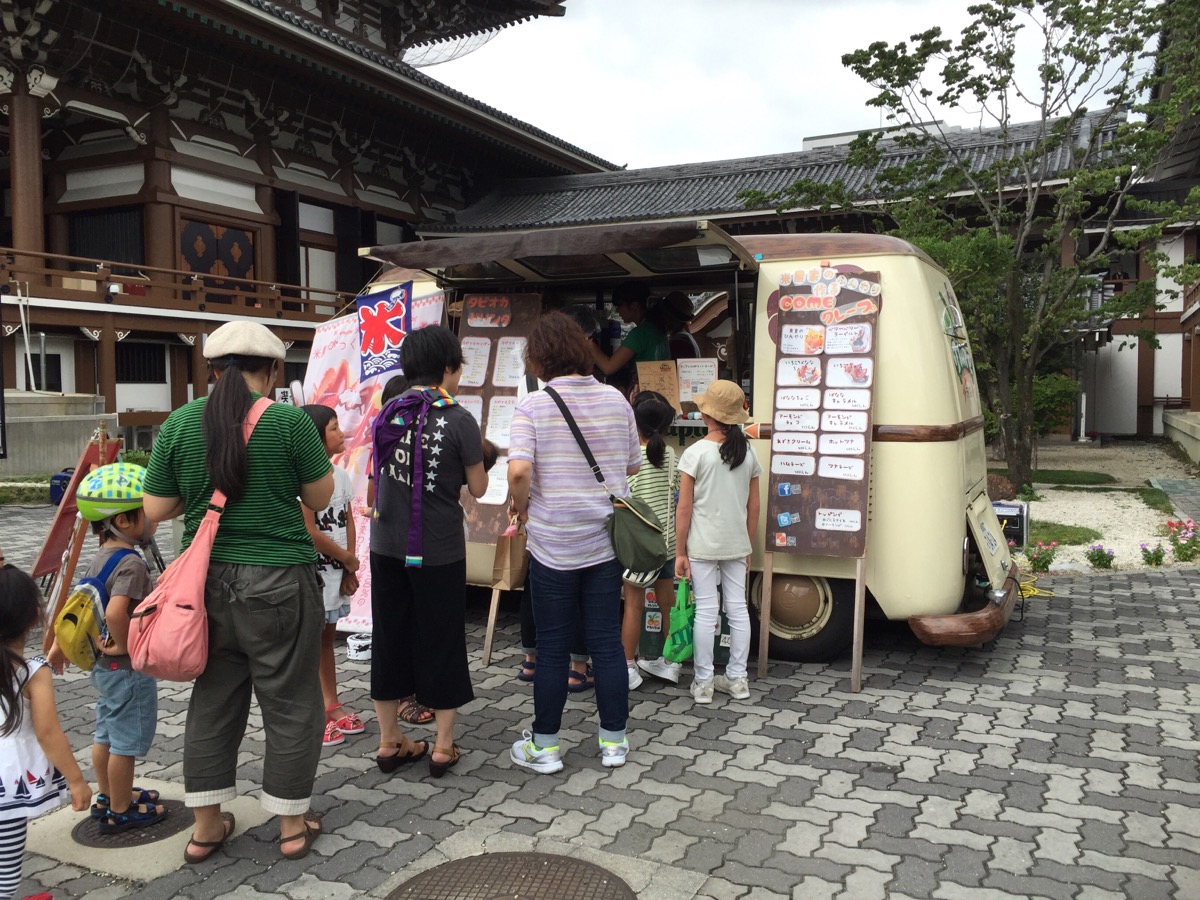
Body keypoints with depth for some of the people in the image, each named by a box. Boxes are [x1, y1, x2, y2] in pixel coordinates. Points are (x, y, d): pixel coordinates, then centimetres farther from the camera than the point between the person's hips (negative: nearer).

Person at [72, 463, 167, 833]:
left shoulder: (99, 559, 6)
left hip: (103, 665, 9)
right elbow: (115, 612, -37)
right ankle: (120, 812, 18)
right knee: (127, 741, 5)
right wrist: (123, 644, -22)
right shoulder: (132, 563, -24)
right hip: (129, 668, -9)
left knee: (107, 734, 21)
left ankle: (108, 796, 37)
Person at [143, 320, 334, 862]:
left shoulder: (179, 423, 0)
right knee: (290, 702, 11)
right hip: (278, 582, -4)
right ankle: (292, 824, 23)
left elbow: (156, 510, 3)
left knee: (213, 698, 18)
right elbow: (320, 498, -1)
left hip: (206, 582, 4)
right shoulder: (289, 421, -11)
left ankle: (206, 826, 28)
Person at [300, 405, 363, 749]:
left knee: (327, 637, 16)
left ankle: (332, 706, 26)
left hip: (337, 570, 8)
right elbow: (308, 530, -19)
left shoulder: (340, 474, 8)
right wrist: (348, 558, -9)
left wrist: (349, 570, 1)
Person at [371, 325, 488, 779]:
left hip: (388, 546, 5)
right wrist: (475, 453, 12)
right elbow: (477, 487, -5)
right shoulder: (459, 420, -12)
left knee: (389, 638, 14)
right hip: (439, 550, -4)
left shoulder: (387, 414, 2)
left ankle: (389, 741, 25)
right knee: (441, 640, 8)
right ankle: (444, 746, 16)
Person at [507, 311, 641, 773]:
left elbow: (519, 470, -24)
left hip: (554, 544, -3)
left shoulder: (533, 405, -12)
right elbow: (633, 465, 9)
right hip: (606, 540, 3)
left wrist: (521, 505, -6)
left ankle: (544, 746, 20)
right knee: (607, 642, 12)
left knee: (551, 648, 8)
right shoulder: (615, 399, 1)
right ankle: (613, 741, 23)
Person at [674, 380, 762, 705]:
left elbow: (684, 508, -10)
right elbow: (753, 507, 6)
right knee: (738, 608, 10)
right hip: (737, 544, 4)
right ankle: (737, 679, 19)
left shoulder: (695, 453, -11)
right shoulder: (748, 453, 2)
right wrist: (748, 546, 16)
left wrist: (680, 552, -4)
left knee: (706, 611, 2)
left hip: (703, 545, -4)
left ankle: (704, 683, 10)